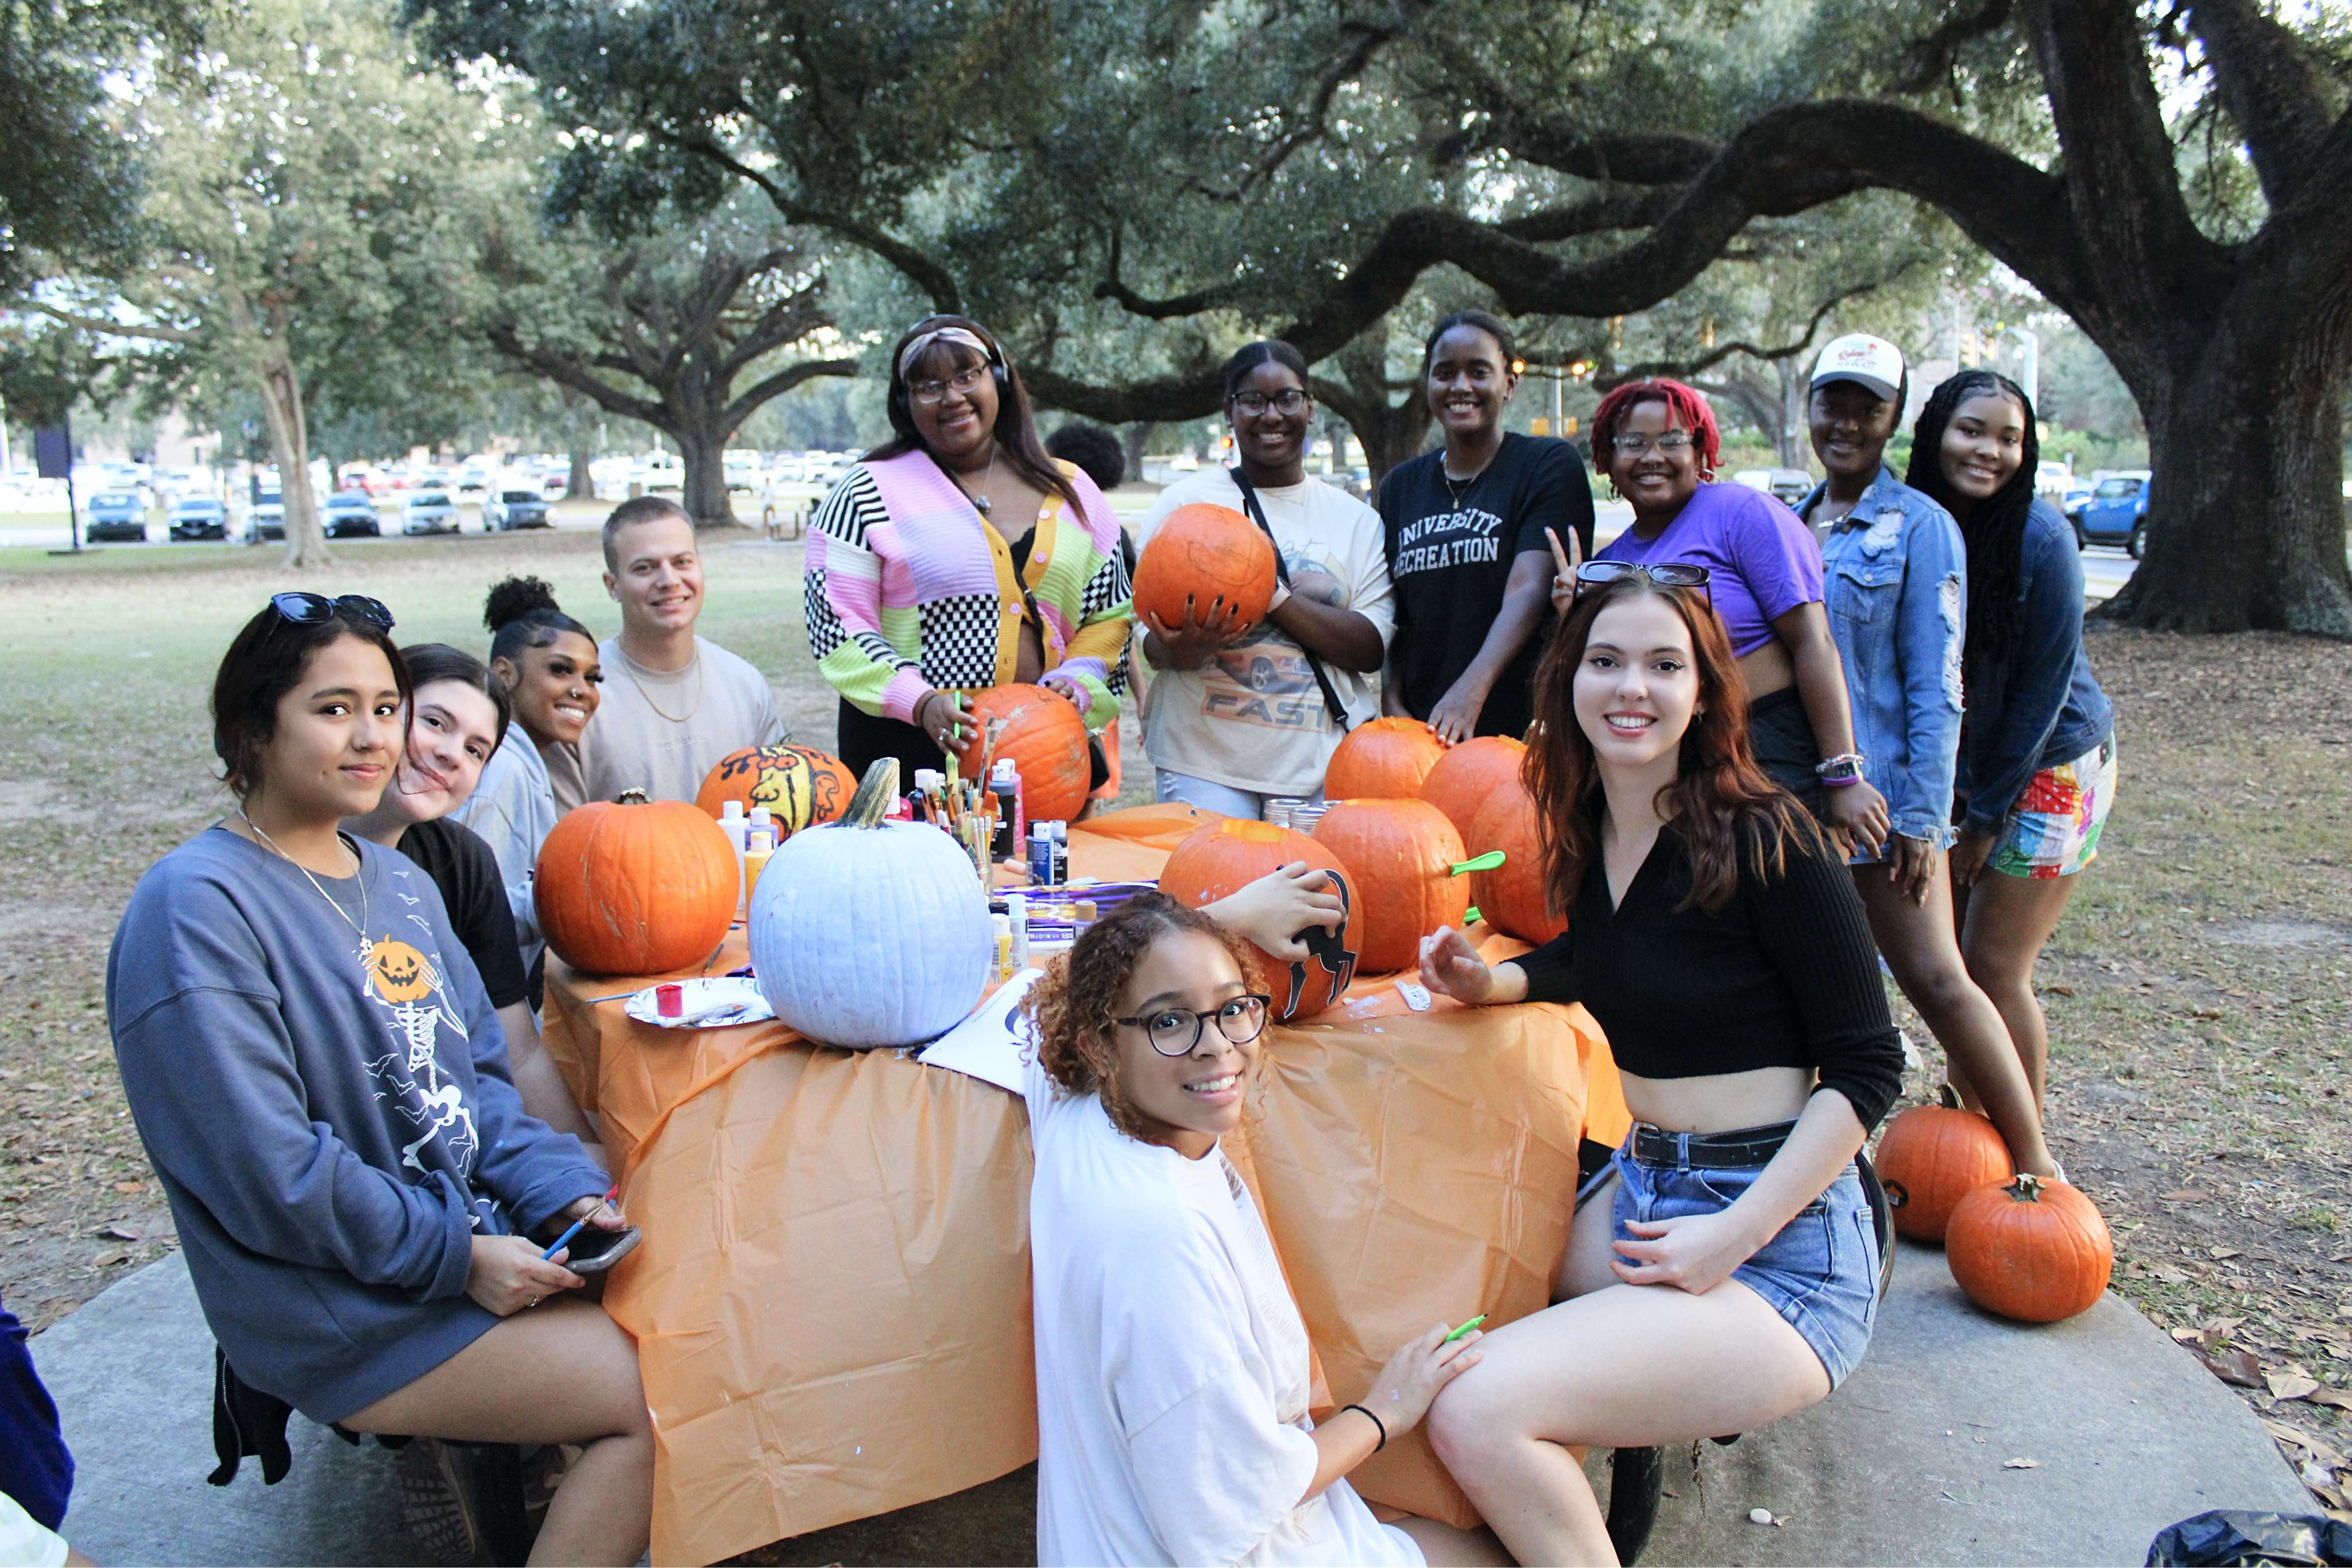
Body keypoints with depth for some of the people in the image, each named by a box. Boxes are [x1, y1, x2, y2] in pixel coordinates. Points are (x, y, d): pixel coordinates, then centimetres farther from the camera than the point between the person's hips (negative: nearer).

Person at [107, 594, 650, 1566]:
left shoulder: (401, 885, 10)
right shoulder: (195, 908, -16)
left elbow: (478, 1076, 10)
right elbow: (263, 1169, -20)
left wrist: (564, 1191, -7)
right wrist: (458, 1256, -19)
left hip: (479, 1234, 8)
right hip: (346, 1309, -8)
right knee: (668, 1397, -15)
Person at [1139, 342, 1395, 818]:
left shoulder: (1357, 519, 10)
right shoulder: (1184, 502, 6)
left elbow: (1372, 648, -2)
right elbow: (1150, 639, 2)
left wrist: (1273, 595, -15)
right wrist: (1185, 648, -22)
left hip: (1327, 766, 2)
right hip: (1204, 762, -1)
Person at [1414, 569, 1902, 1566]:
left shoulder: (1763, 840, -16)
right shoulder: (1589, 830, 4)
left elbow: (1866, 1067, -14)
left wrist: (1732, 1236, -20)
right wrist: (1490, 983, 5)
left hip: (1776, 1235, -7)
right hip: (1639, 1187, 8)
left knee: (1477, 1414, -21)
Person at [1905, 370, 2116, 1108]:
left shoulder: (2040, 537, -18)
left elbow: (2044, 688, -14)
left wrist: (1986, 815, -11)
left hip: (2052, 767, -5)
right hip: (1961, 769, 5)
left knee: (1996, 968, -4)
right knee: (1949, 960, 7)